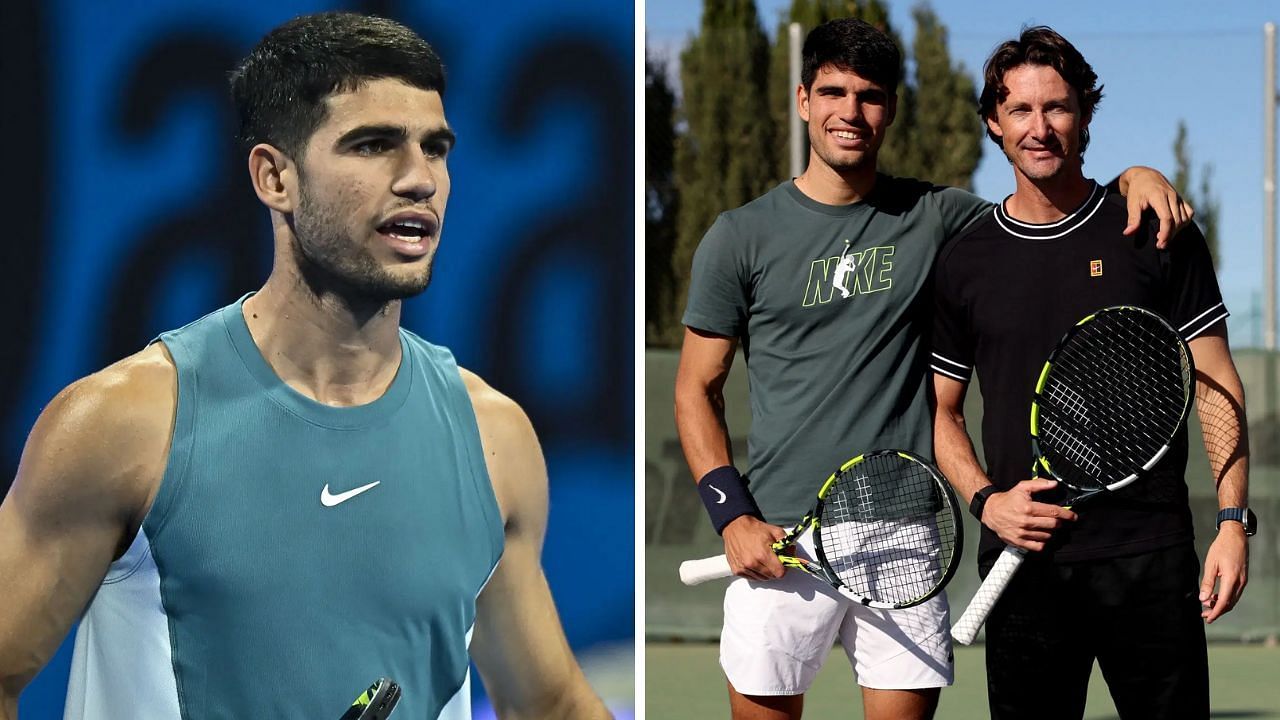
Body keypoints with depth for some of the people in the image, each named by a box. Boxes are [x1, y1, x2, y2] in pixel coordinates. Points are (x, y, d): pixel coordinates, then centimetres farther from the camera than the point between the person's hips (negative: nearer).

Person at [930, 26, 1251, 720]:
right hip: (1024, 564, 1)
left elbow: (1216, 386, 4)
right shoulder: (963, 261, 8)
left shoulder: (1157, 235, 4)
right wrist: (986, 500, -3)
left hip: (1150, 557, -1)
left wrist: (1232, 520, -5)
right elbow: (941, 410, 15)